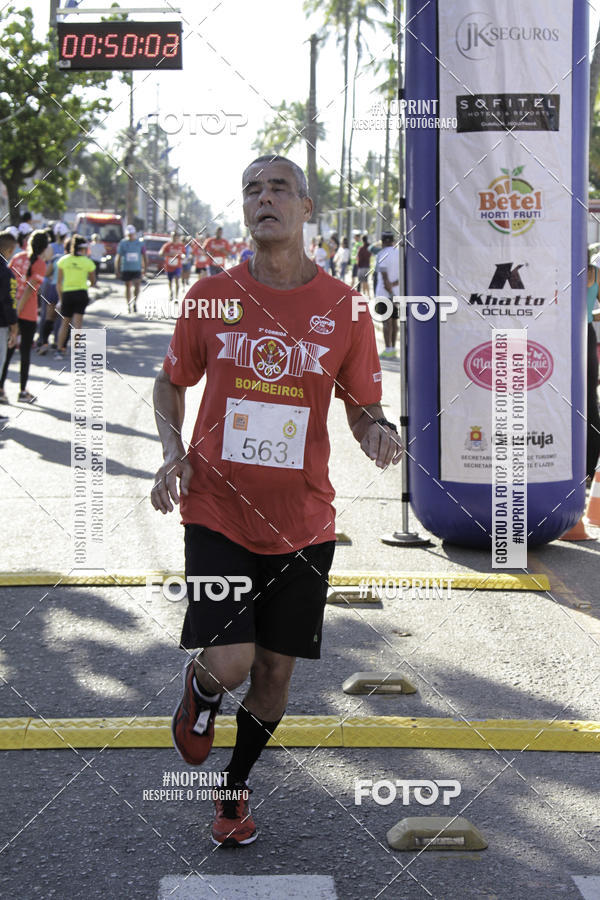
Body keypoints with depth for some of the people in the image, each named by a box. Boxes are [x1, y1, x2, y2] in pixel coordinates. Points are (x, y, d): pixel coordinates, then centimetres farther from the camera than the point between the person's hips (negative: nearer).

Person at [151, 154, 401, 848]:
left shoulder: (344, 309, -2)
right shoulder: (211, 296, -1)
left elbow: (363, 411, 7)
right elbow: (171, 382, 13)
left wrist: (377, 434, -17)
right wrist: (173, 452, -5)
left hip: (302, 524, 1)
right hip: (217, 512, -1)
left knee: (274, 673, 9)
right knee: (227, 664, -15)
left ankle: (234, 788, 36)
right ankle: (198, 694, 24)